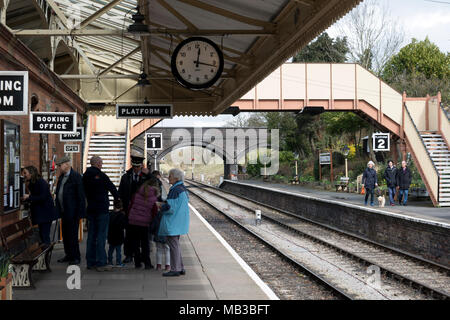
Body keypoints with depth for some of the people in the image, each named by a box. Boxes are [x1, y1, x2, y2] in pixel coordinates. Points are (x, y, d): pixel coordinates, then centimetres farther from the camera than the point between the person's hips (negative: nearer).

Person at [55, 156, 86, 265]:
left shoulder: (76, 176, -11)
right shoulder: (61, 176, 14)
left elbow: (81, 196, -13)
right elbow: (58, 193, 19)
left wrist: (80, 212, -17)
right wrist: (58, 209, 12)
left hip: (72, 212, -8)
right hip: (64, 211, 8)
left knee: (72, 235, -5)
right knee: (65, 235, 13)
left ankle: (76, 257, 3)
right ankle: (68, 255, 23)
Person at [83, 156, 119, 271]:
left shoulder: (85, 176, 8)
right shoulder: (101, 176, -12)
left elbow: (85, 192, 12)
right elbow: (113, 189, -3)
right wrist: (117, 199, 12)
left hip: (90, 209, 7)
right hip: (102, 209, -7)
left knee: (91, 236, 11)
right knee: (101, 236, -5)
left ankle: (90, 262, 15)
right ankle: (101, 263, -6)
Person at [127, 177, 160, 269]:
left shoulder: (137, 194, 0)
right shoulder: (154, 198, -7)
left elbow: (131, 206, 6)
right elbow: (154, 213, -5)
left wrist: (129, 217, 17)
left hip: (133, 221, 2)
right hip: (145, 223, -1)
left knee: (135, 243, 10)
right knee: (145, 244, 10)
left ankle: (137, 263, 12)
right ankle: (147, 263, 8)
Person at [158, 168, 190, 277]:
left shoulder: (175, 190, -19)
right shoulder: (182, 188, 11)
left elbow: (170, 207, -22)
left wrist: (160, 206, -4)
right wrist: (163, 204, 12)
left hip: (173, 222, -10)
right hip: (178, 222, 10)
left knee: (173, 245, -4)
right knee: (175, 245, 16)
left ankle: (175, 270, 1)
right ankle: (180, 268, 19)